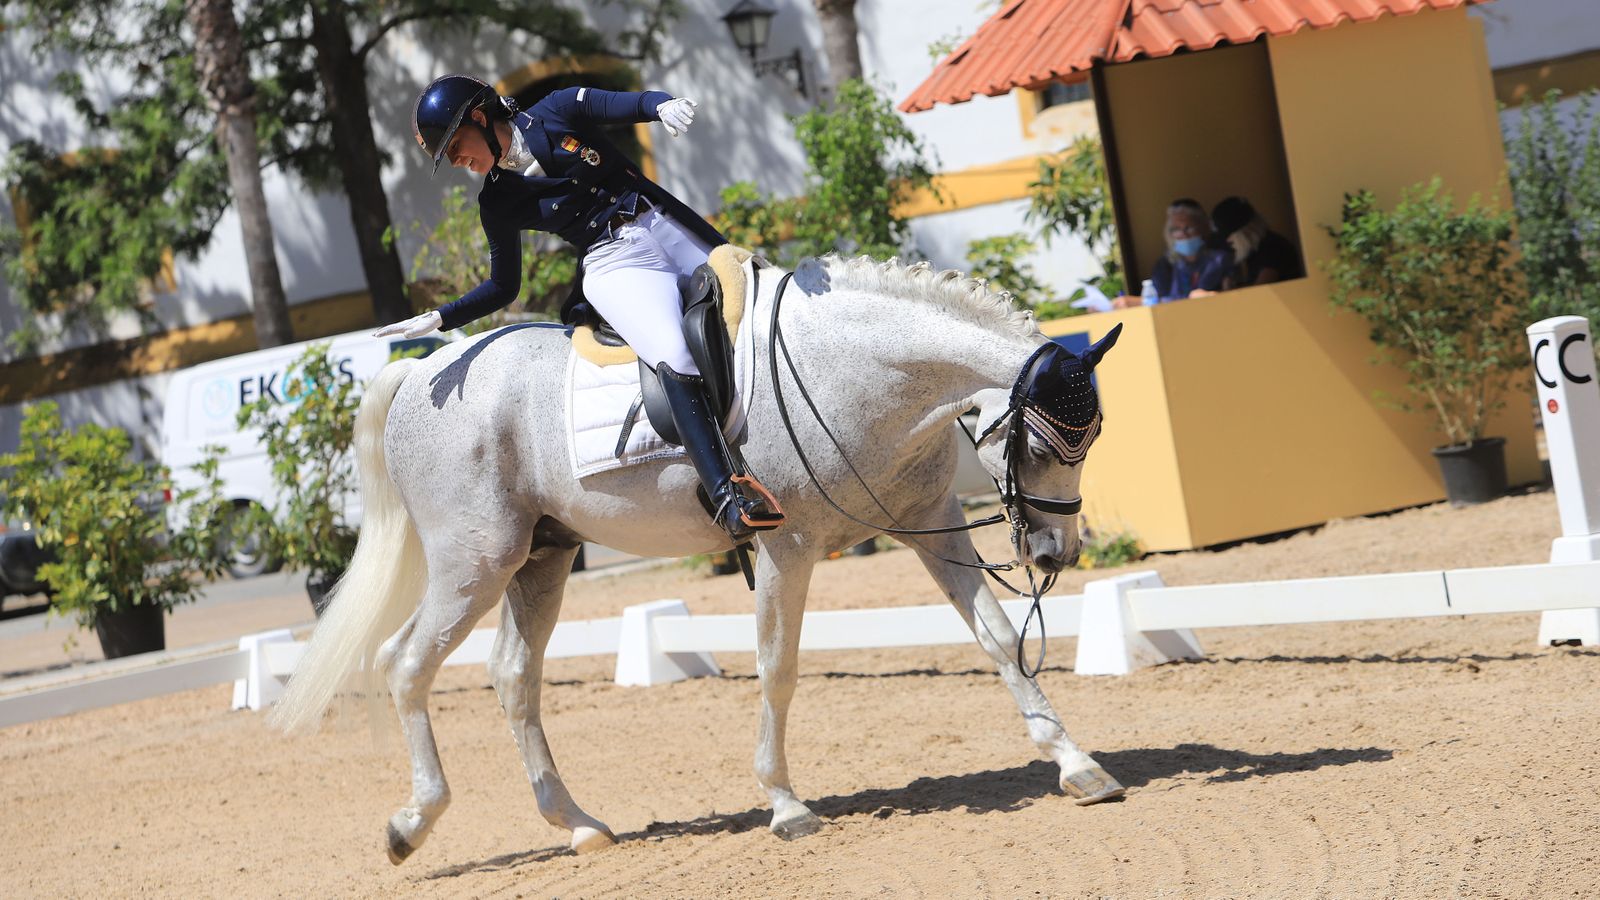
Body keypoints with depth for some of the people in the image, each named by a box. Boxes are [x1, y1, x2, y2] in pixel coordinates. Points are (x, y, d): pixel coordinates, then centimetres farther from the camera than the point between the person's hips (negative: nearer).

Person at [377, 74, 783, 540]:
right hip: (614, 265, -3)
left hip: (669, 227, 3)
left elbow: (636, 104, -3)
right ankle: (727, 500, -41)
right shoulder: (497, 204, 7)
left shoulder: (558, 112, 6)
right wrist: (438, 319, 4)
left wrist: (665, 104, -26)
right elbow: (502, 288, 15)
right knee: (675, 362, -28)